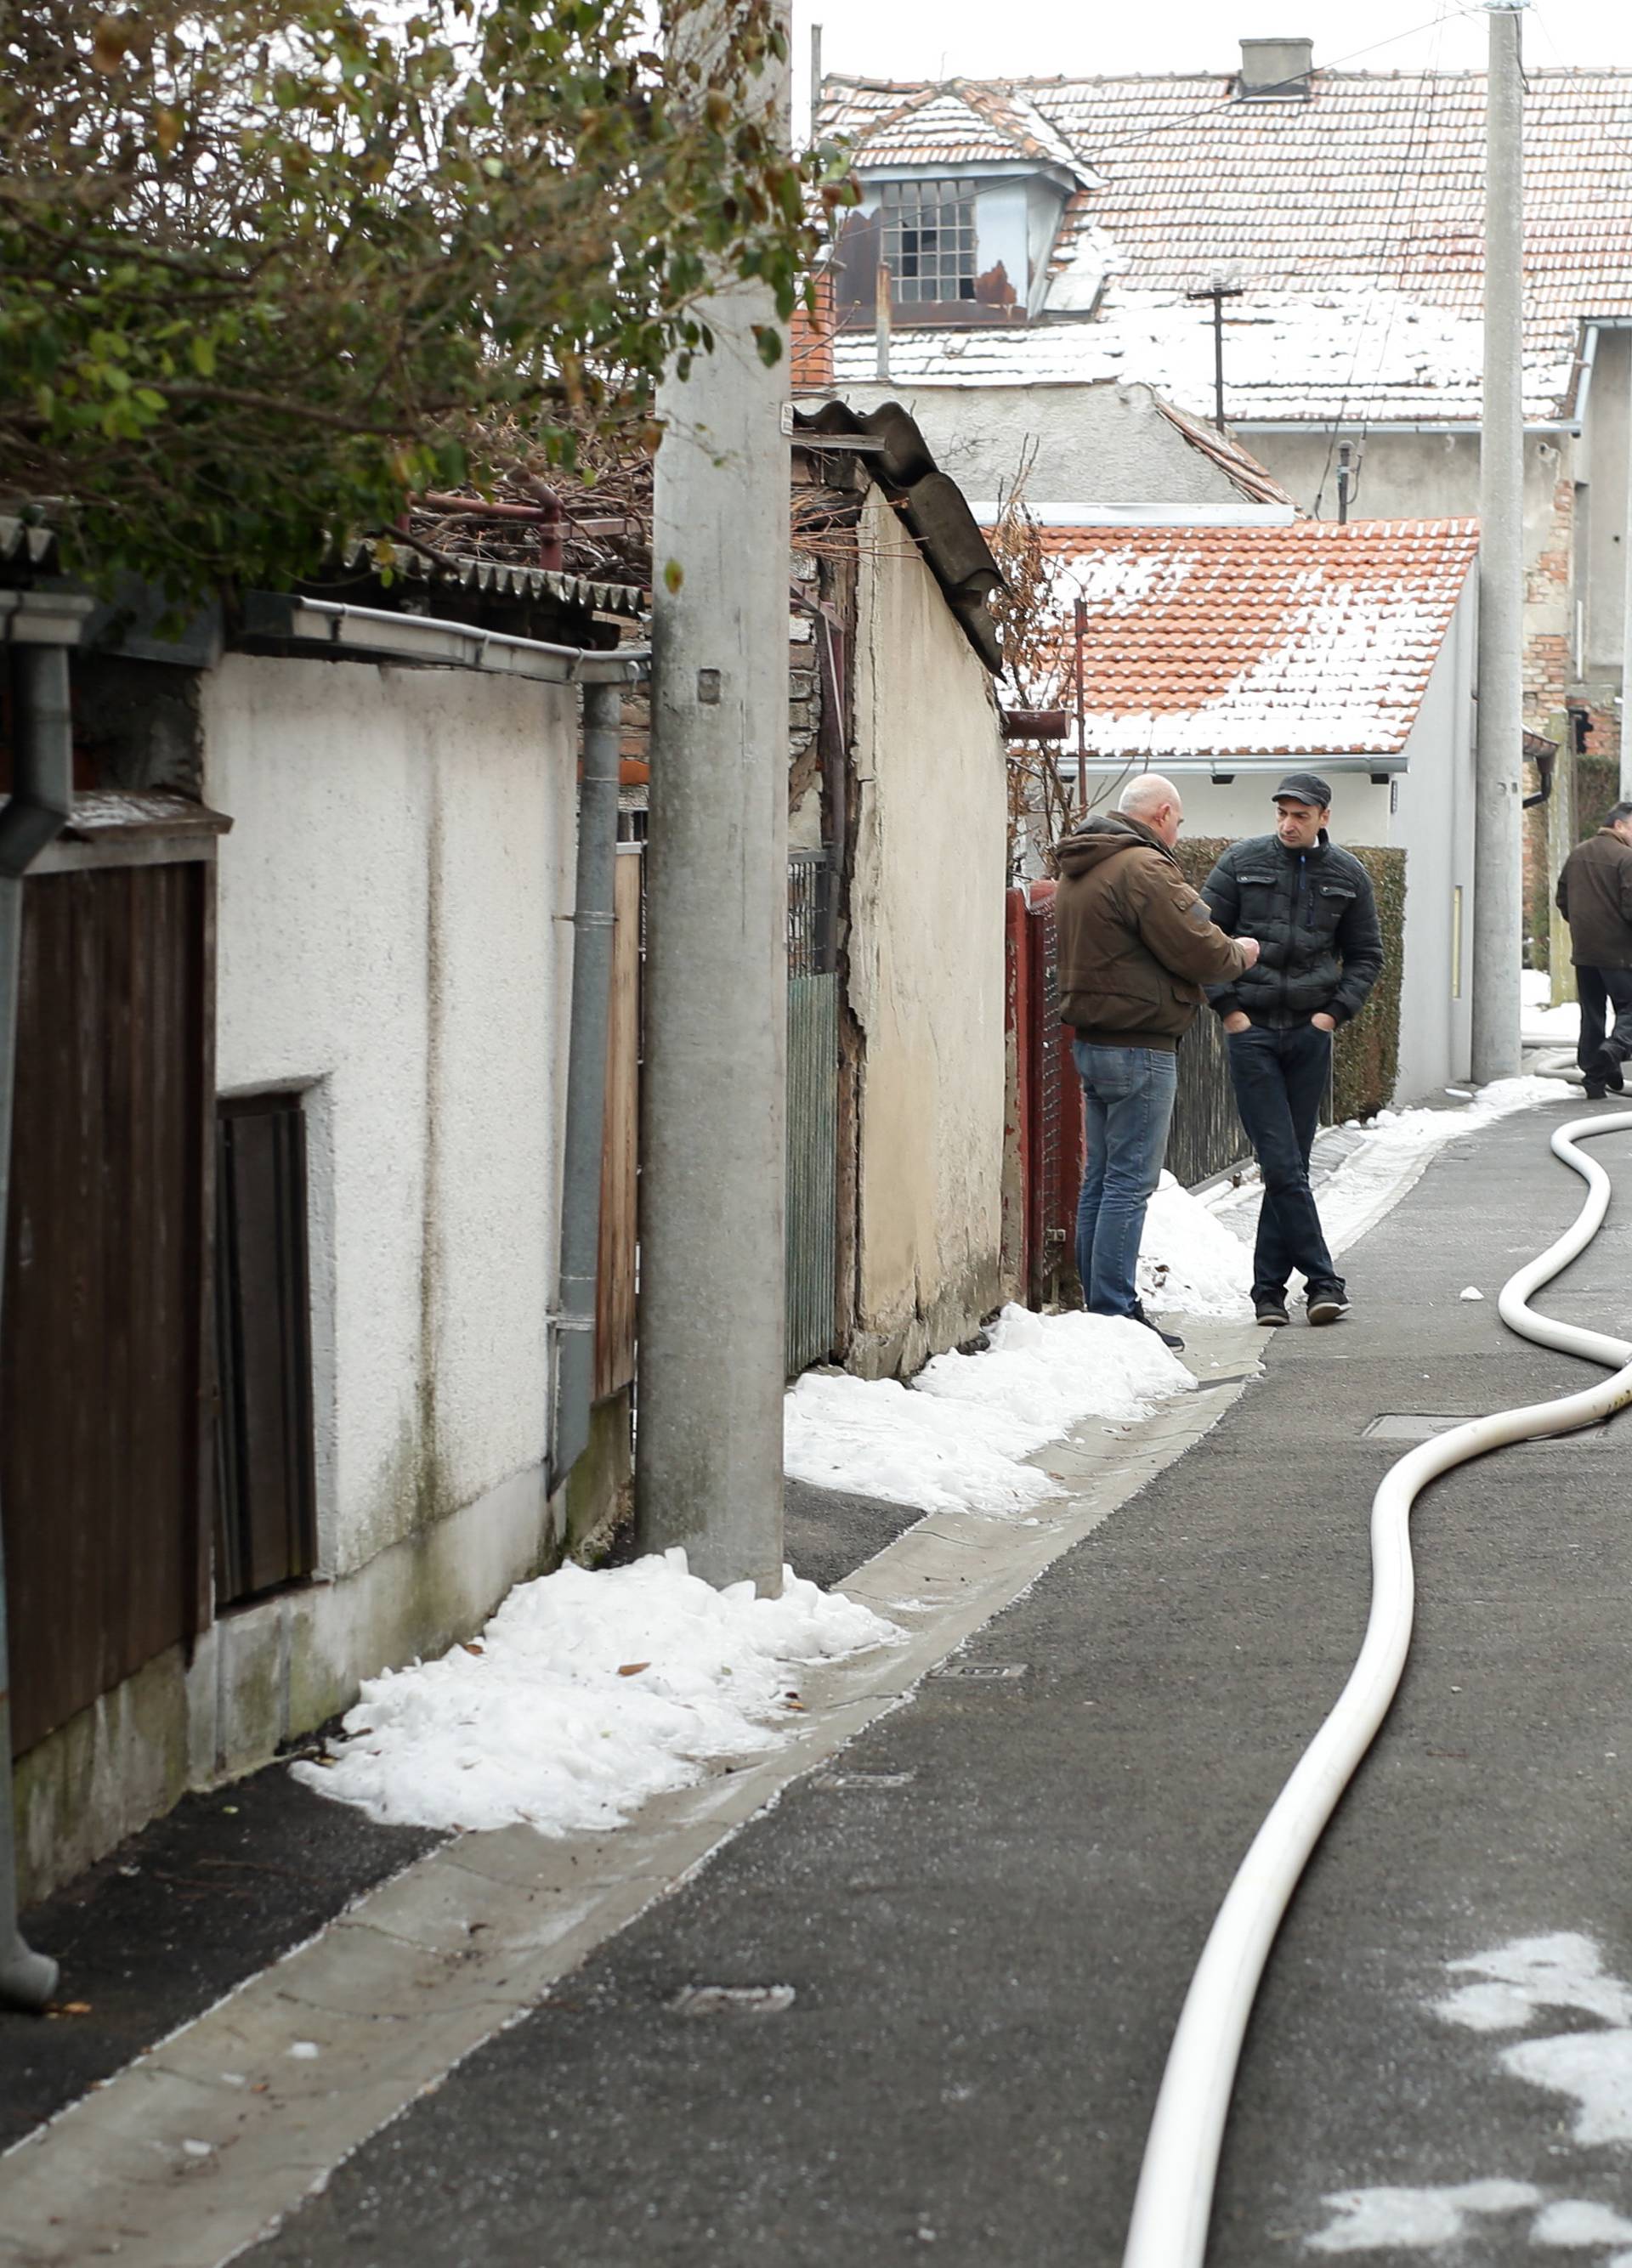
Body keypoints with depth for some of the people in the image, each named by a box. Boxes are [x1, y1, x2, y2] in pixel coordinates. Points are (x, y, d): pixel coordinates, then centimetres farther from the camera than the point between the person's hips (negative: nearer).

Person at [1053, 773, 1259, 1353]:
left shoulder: (1077, 871, 16)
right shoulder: (1143, 868, -15)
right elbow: (1197, 950, -16)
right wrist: (1240, 955, 5)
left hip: (1091, 1039, 10)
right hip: (1139, 1046, -10)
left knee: (1101, 1178, 12)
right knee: (1130, 1181, -7)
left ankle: (1099, 1306, 16)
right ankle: (1114, 1313, -8)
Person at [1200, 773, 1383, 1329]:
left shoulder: (1347, 875, 7)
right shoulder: (1242, 862, 1)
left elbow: (1366, 953, 16)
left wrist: (1337, 1011, 3)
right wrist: (1227, 1006, -3)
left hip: (1311, 1033, 2)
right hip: (1252, 1030, -2)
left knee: (1289, 1165, 5)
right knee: (1281, 1164, -10)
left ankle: (1269, 1288, 11)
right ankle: (1322, 1281, -9)